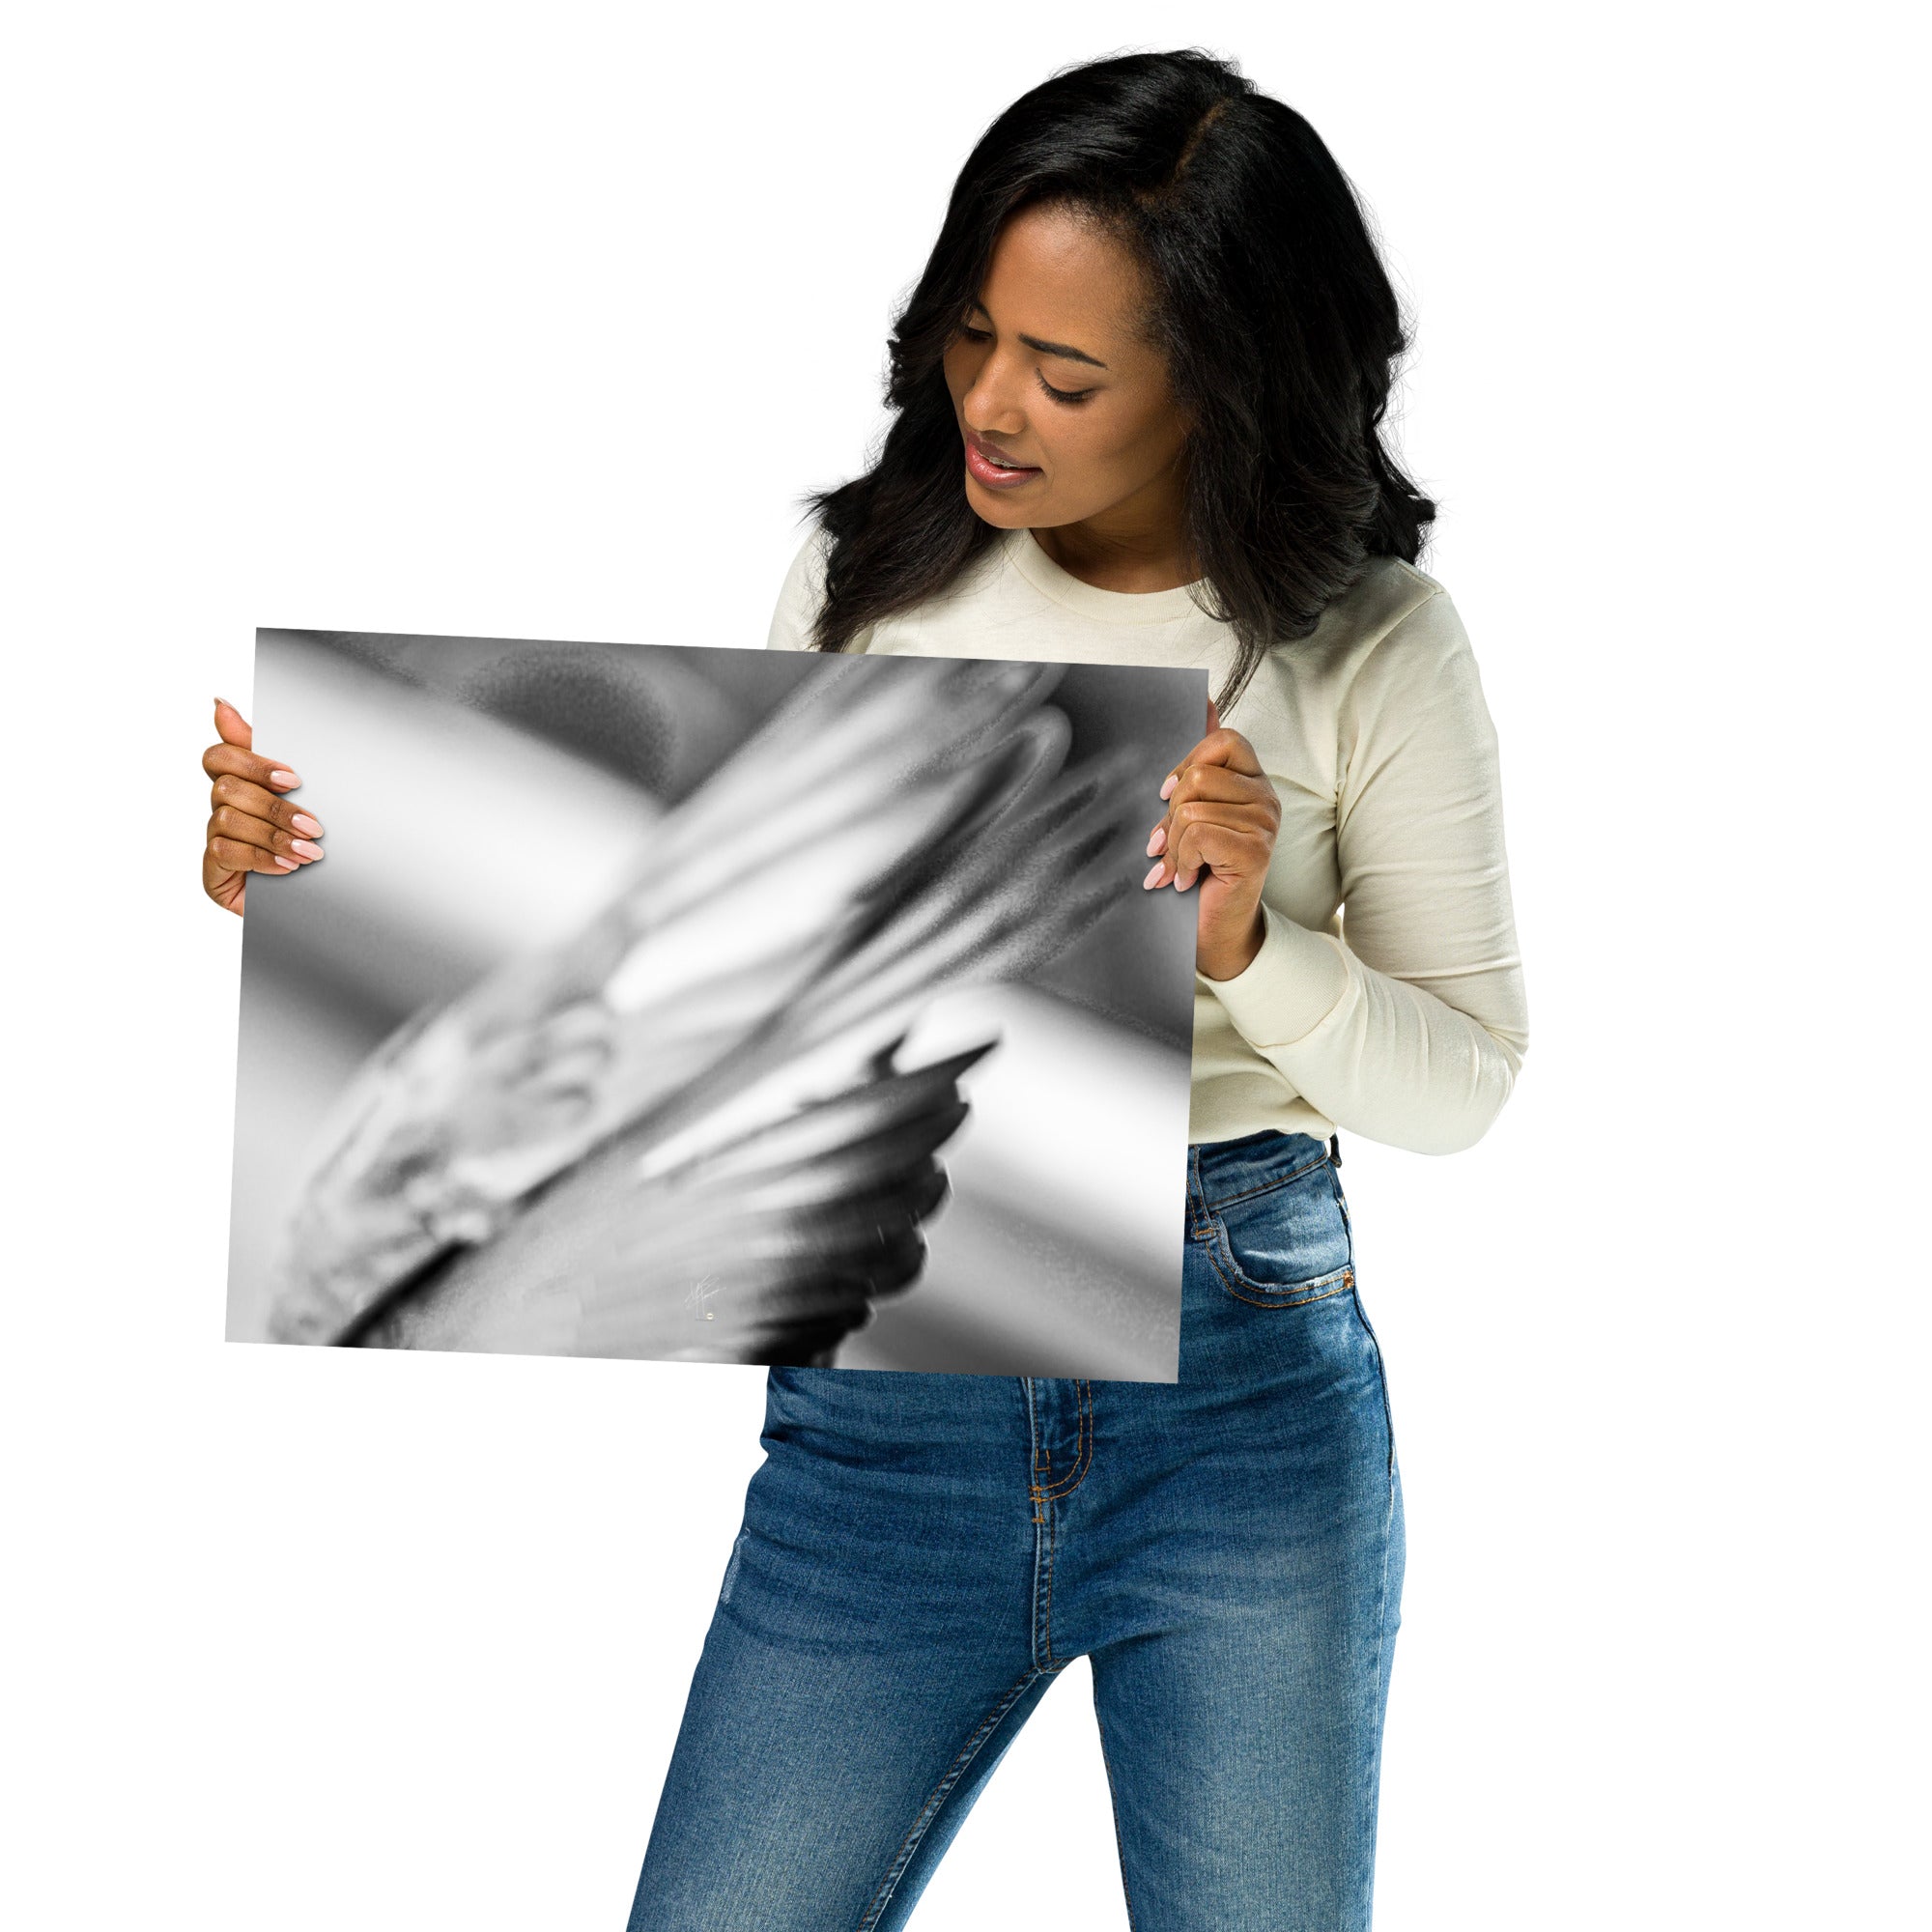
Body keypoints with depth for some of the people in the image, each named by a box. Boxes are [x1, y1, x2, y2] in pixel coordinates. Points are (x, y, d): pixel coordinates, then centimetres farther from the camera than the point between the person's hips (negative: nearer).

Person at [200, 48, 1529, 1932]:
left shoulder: (1368, 645, -4)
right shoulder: (869, 575, 2)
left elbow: (1461, 1083, 0)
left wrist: (1246, 944, -19)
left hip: (1241, 1376, -1)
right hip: (884, 1393, 2)